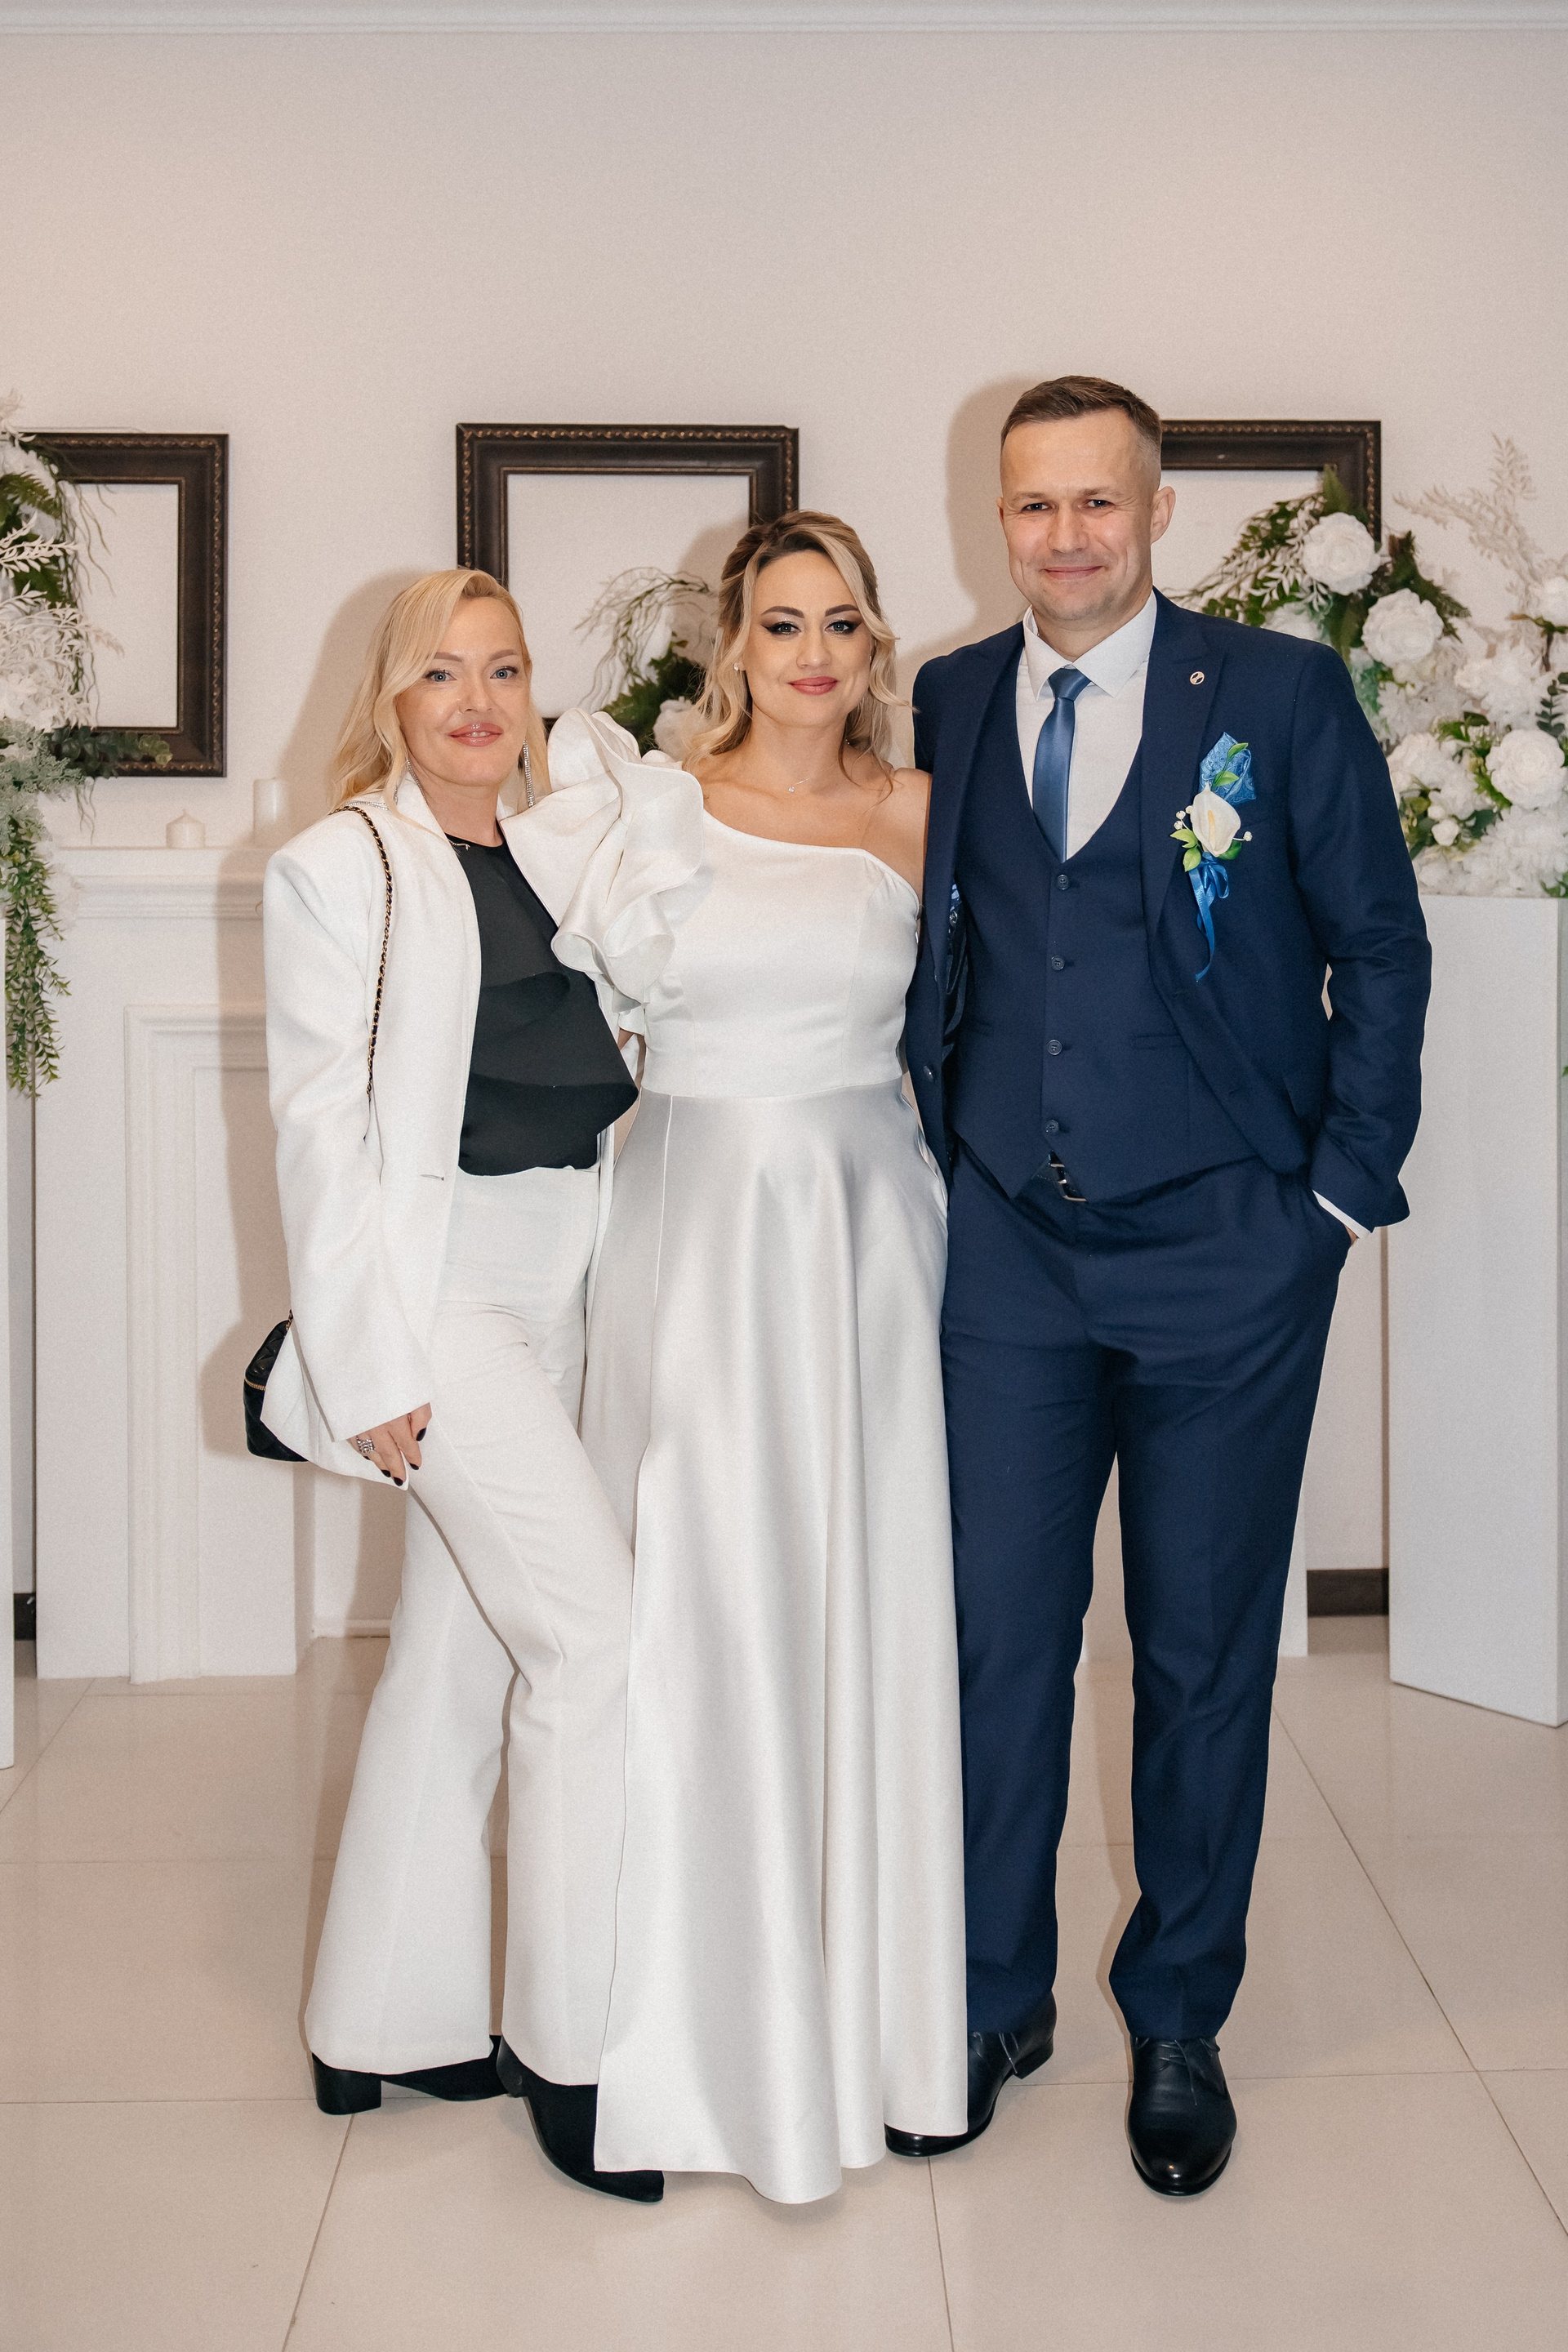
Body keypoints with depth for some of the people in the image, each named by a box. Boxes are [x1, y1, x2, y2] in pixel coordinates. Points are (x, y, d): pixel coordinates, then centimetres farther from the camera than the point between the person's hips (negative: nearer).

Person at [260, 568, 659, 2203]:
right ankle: (575, 2051, 1)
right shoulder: (341, 869, -3)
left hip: (550, 1293, 7)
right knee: (599, 1626, -12)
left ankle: (388, 2025, 24)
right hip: (434, 1284, -7)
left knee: (461, 1651, 11)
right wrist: (367, 1363, -14)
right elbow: (319, 1127, -8)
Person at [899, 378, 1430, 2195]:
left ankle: (1178, 2025, 27)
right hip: (1009, 1246, 2)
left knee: (1205, 1651, 8)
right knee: (998, 1636, 6)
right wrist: (938, 1150, 6)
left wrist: (1344, 1189, -3)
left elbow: (1379, 946, 1)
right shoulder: (944, 706, 7)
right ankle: (994, 2000, 27)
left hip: (1228, 1248, -2)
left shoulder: (1281, 695, -2)